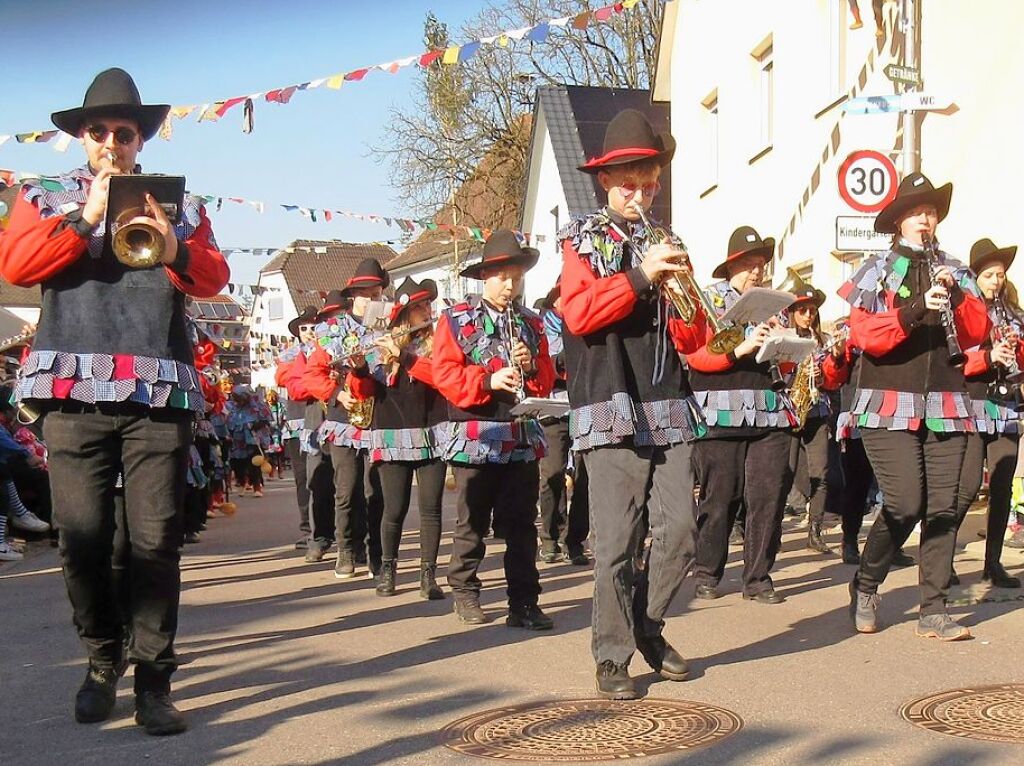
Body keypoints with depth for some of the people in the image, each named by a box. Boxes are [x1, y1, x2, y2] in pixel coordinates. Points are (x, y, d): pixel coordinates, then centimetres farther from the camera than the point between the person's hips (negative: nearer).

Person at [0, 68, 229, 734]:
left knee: (156, 540, -4)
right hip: (73, 389, 1)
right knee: (82, 538, 2)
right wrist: (85, 216, -8)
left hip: (160, 392, 0)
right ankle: (103, 660, 20)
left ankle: (154, 678, 3)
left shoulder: (179, 204, 17)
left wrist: (173, 245, -15)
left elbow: (215, 280, 4)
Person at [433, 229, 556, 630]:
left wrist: (531, 367, -8)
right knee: (473, 522, 7)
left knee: (522, 524, 4)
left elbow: (547, 376, 13)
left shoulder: (531, 323, 14)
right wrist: (488, 380, -20)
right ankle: (465, 593, 21)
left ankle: (524, 602, 7)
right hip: (476, 437, -3)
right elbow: (444, 373, -9)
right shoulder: (456, 319, 0)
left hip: (523, 436, 3)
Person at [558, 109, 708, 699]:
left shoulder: (665, 245, 19)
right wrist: (640, 277, -17)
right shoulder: (584, 239, 7)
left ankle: (648, 625, 23)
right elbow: (577, 314, -11)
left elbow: (691, 341, 16)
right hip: (612, 410, -5)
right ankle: (612, 655, 6)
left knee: (680, 529, 2)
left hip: (669, 407, 5)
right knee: (617, 539, -5)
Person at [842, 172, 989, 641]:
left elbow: (978, 333, 8)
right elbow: (863, 334, -7)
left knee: (942, 508, -1)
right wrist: (916, 309, -19)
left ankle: (933, 612, 6)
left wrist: (956, 295, -9)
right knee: (905, 504, -12)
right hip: (890, 406, -4)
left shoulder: (954, 272, 16)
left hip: (946, 405, 4)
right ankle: (865, 587, 11)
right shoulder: (877, 271, 5)